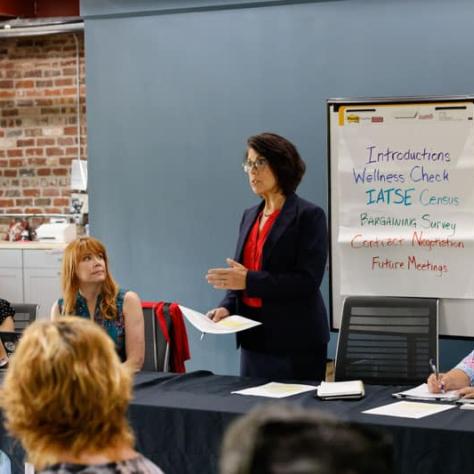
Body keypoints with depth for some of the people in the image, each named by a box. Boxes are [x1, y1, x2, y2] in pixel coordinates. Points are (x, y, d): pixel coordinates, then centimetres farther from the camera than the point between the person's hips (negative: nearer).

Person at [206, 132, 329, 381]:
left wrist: (249, 281, -21)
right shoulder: (250, 216, 14)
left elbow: (308, 281, -16)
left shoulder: (309, 216, -8)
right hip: (253, 340, 6)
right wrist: (227, 306, -3)